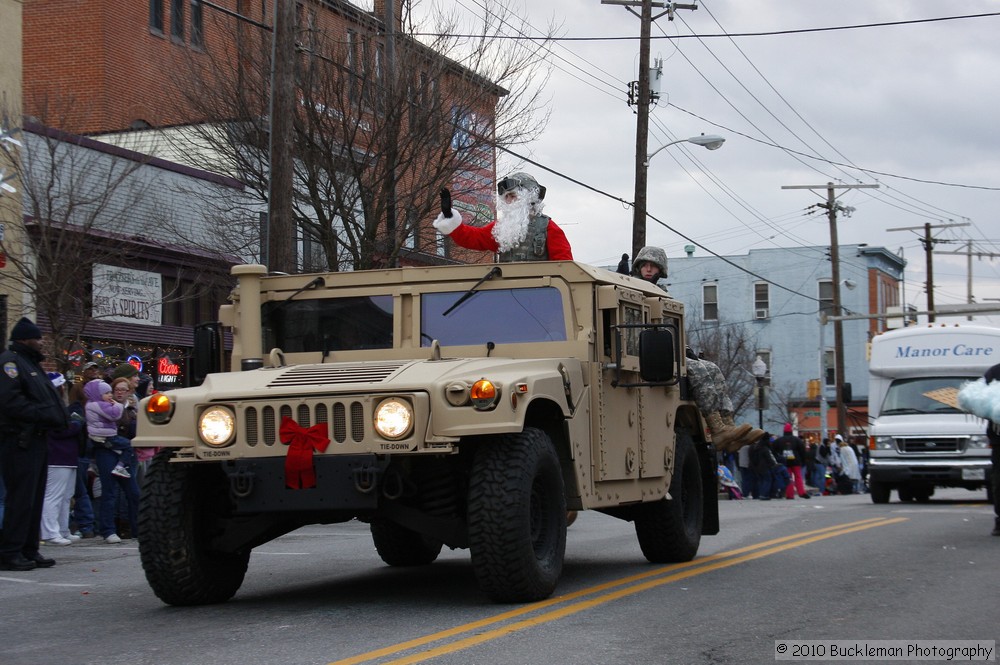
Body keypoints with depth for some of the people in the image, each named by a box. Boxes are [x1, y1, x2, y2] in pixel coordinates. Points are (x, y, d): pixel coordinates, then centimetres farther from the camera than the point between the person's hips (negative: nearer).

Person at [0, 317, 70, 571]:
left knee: (34, 498, 12)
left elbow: (46, 400, 24)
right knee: (21, 498, -10)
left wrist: (58, 416, 6)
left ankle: (29, 551, 17)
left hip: (36, 440, 10)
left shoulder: (31, 364, 22)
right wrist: (44, 414, -19)